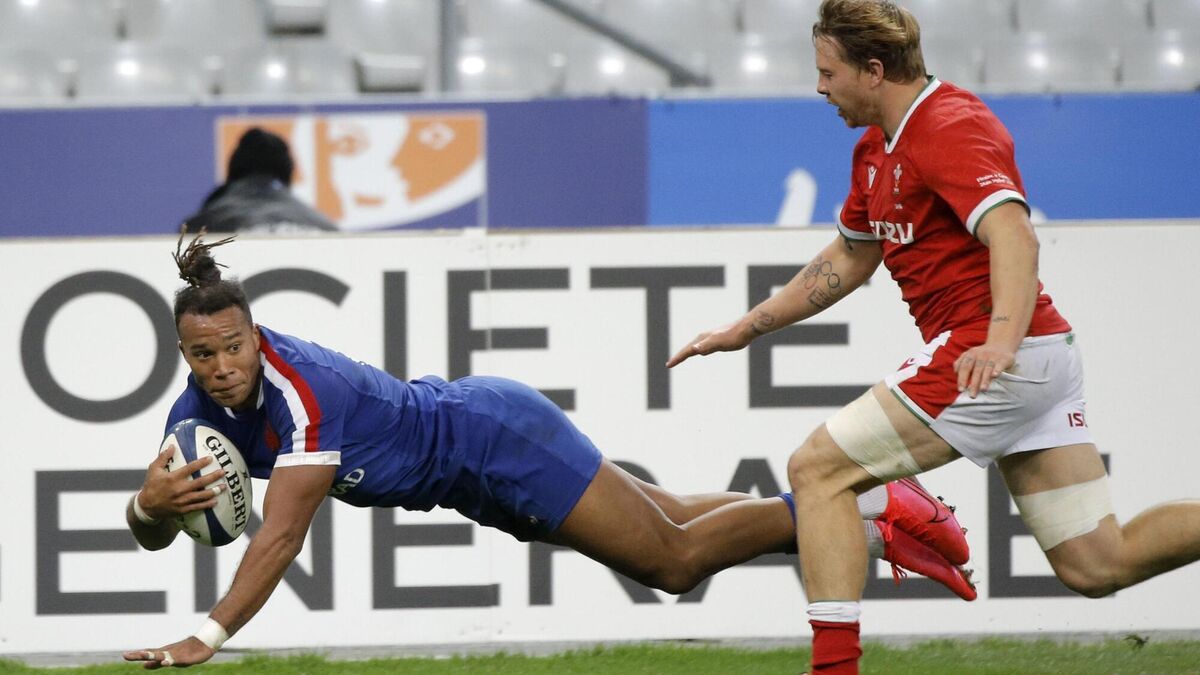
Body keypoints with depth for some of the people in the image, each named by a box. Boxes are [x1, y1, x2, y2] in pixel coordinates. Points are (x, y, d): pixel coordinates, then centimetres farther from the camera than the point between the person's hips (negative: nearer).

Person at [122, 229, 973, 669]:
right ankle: (875, 509, 31)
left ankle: (874, 505, 13)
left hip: (500, 443, -8)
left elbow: (282, 535, -41)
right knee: (671, 553, 19)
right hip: (476, 471, 8)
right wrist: (152, 502, -31)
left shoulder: (303, 391, -33)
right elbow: (152, 531, -6)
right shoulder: (207, 403, -10)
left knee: (675, 556, -2)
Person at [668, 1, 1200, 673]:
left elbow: (1015, 237, -29)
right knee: (1099, 566, 4)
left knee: (818, 470, -5)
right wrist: (744, 330, 30)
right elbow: (849, 259, 31)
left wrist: (1000, 341, -45)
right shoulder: (878, 145, 18)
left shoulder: (950, 129, -13)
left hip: (987, 356, -10)